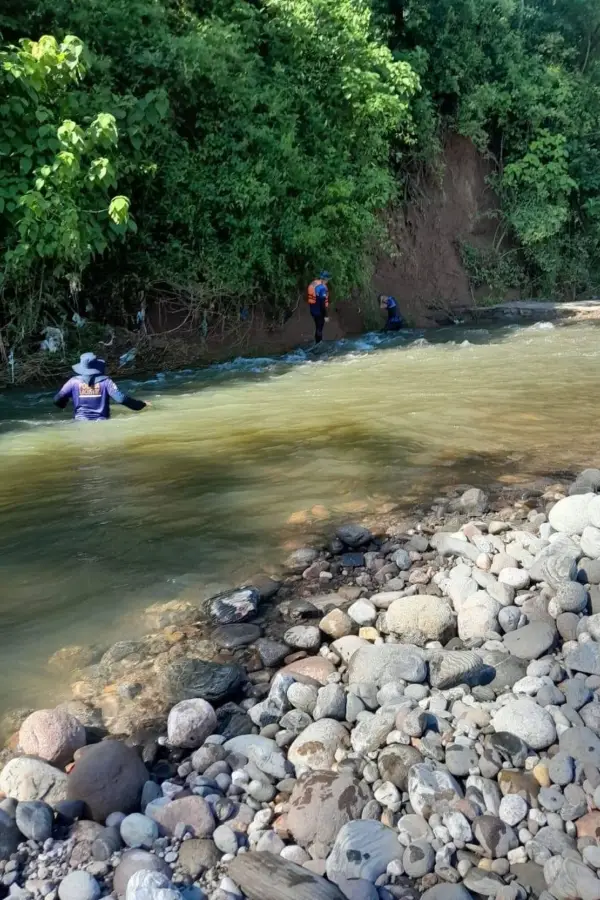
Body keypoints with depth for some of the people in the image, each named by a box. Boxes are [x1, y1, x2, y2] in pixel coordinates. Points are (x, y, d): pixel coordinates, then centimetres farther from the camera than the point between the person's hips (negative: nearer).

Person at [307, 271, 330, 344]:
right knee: (319, 329, 2)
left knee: (318, 328, 21)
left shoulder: (312, 284, 6)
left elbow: (310, 298, 13)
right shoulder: (322, 287, -21)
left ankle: (318, 343, 31)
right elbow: (323, 302, -22)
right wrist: (326, 315, -18)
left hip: (313, 310, 8)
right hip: (319, 311, -8)